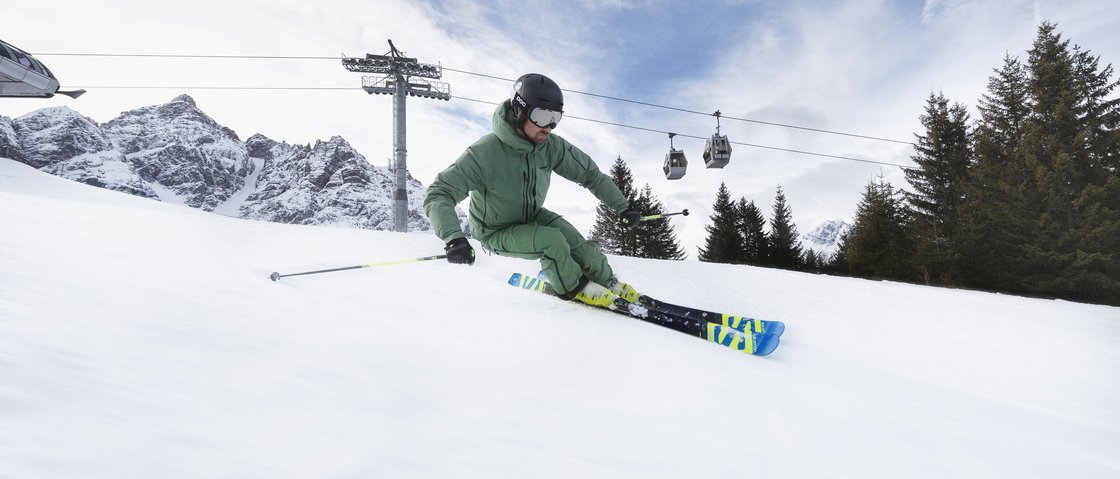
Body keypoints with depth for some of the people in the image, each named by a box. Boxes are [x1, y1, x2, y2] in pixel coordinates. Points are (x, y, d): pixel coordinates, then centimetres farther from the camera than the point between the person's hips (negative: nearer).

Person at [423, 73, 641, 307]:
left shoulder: (551, 146, -18)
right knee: (553, 241, -26)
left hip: (532, 216, 5)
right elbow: (438, 195, -34)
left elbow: (590, 173, -5)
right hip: (497, 232, -5)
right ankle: (573, 287, 0)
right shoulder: (485, 153, -32)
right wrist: (453, 238, -50)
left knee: (574, 241, -16)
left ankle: (608, 282, 9)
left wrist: (622, 207, -8)